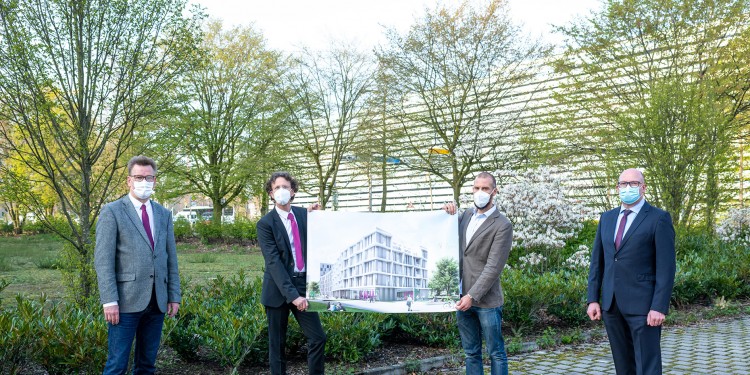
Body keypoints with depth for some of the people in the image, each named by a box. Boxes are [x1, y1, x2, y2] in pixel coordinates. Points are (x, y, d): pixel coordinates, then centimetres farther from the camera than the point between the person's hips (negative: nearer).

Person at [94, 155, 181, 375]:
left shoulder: (164, 215, 13)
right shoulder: (112, 212, -2)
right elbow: (103, 260, -8)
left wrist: (174, 296, 8)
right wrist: (109, 301, -15)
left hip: (157, 302, 5)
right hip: (126, 301, -5)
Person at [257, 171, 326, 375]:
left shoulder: (304, 214, 5)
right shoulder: (266, 223, -8)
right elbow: (273, 262, -16)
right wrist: (292, 294, -24)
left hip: (303, 284, 4)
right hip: (278, 289, -3)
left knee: (318, 337, 2)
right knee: (277, 343, 8)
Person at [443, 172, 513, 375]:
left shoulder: (502, 225, -9)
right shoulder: (466, 215, 11)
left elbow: (493, 267, -14)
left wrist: (473, 296, -18)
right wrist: (446, 215, 2)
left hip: (486, 300, -6)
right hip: (462, 297, 6)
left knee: (496, 353, 4)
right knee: (471, 353, 12)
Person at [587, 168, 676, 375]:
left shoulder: (659, 218, -5)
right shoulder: (607, 218, 12)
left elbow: (666, 266, -10)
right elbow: (597, 261, 12)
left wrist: (659, 307, -16)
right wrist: (593, 299, 6)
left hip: (643, 304, -5)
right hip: (611, 304, 6)